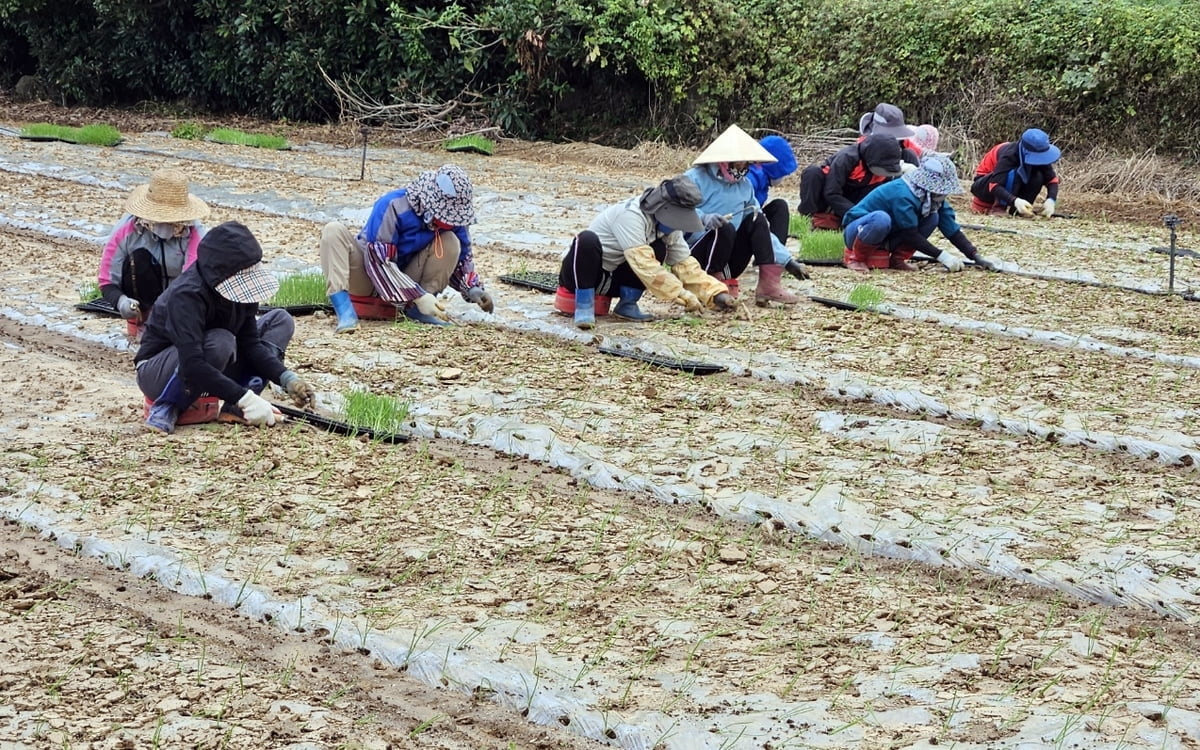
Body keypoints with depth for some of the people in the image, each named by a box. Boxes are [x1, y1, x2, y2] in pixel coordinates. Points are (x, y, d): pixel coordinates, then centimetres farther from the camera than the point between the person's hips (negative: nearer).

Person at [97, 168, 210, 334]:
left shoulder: (194, 231, -19)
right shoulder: (125, 230, -18)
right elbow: (107, 282, -14)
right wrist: (120, 301, -37)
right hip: (144, 299, 0)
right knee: (139, 258, -28)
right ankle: (146, 319, -19)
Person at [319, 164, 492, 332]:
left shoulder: (450, 215, -10)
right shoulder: (393, 206, -27)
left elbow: (462, 256, 5)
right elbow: (379, 261, -30)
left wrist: (473, 289, -15)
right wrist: (418, 296, -35)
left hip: (404, 278, 4)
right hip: (367, 275, -3)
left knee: (450, 242, -17)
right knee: (334, 231, -31)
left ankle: (416, 310, -17)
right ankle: (345, 313, -41)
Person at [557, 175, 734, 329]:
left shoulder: (670, 227, -2)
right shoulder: (630, 215, -28)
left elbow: (685, 265, 2)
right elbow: (643, 264, -33)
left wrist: (716, 294, -11)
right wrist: (683, 296, -33)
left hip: (611, 279, 7)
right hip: (578, 273, -7)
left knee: (658, 249, -11)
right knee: (588, 239, -38)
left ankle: (627, 305, -7)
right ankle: (584, 305, -26)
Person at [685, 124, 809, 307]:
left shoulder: (745, 185, 11)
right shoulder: (697, 179, -9)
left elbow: (762, 229, 12)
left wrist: (787, 261, 4)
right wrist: (703, 218, -40)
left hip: (726, 267, 6)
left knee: (756, 220, -9)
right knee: (725, 228, -30)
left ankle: (769, 285, -17)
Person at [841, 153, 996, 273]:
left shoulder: (933, 196, -6)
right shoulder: (903, 194, -30)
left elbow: (952, 230, -6)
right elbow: (910, 235, -27)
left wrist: (976, 257, -14)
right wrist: (942, 256, -26)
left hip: (886, 236, 8)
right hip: (857, 230, -7)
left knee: (933, 218, -9)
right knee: (881, 219, -42)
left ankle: (897, 259, -2)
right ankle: (856, 256, -16)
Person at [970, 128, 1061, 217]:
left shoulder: (1039, 157, -18)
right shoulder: (1009, 155, -34)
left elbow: (1052, 179, -16)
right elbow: (995, 186, -43)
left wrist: (1051, 200, -37)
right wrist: (1015, 201, -59)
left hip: (1009, 188, 6)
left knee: (1038, 177, -21)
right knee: (1014, 174, -35)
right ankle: (999, 207, -24)